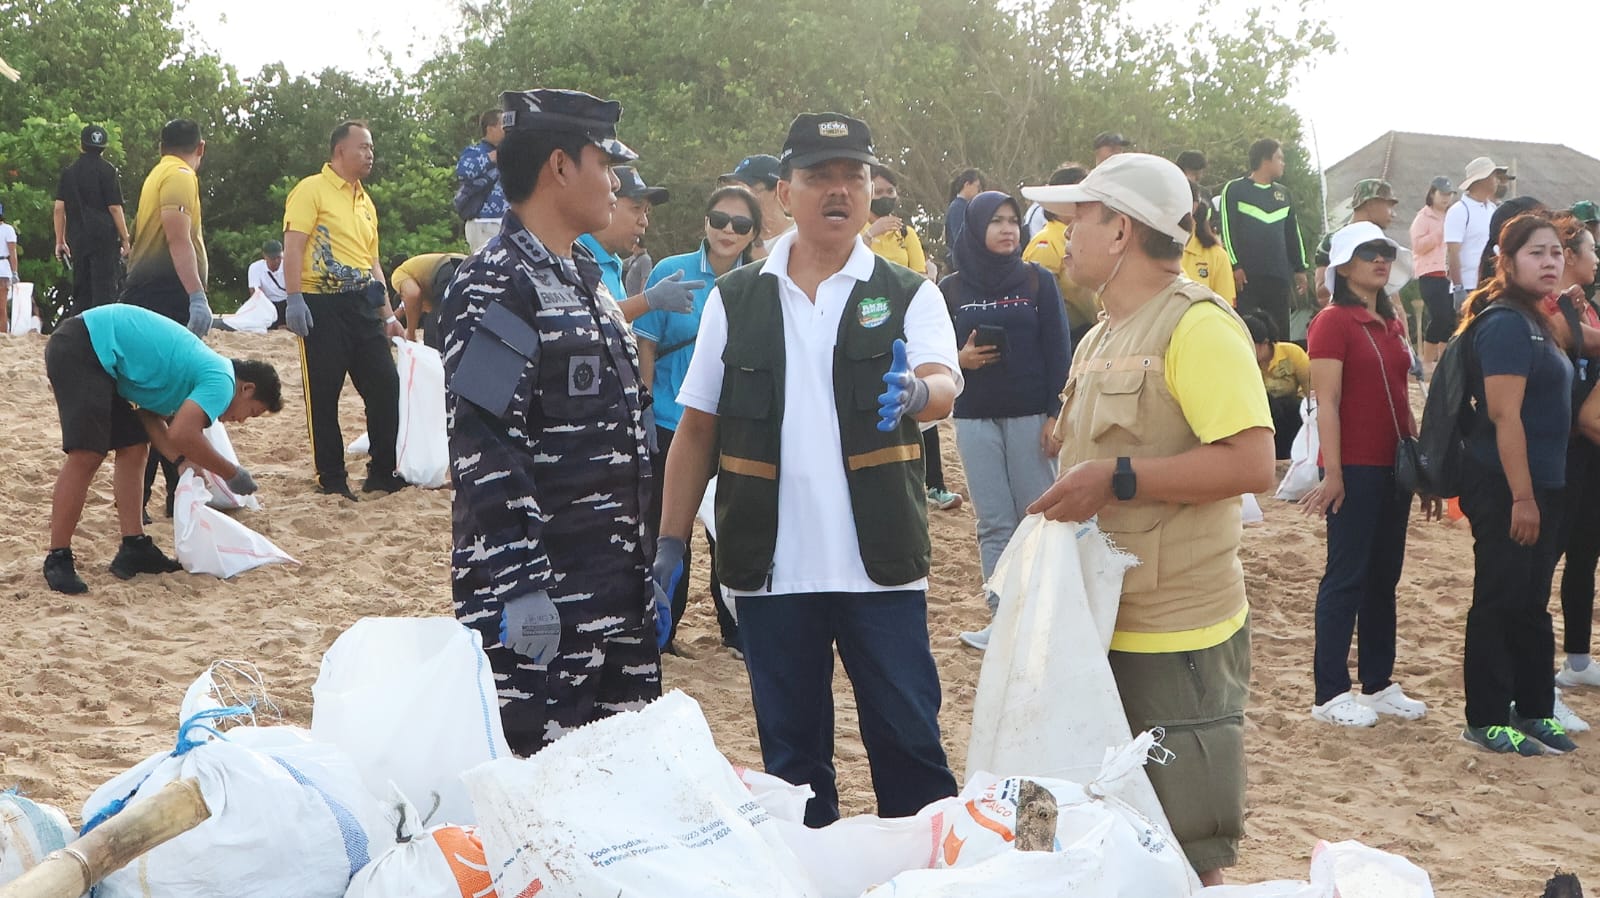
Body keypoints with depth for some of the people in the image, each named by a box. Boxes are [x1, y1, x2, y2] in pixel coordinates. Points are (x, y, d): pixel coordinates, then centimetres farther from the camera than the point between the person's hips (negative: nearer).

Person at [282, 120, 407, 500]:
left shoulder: (366, 202, 20)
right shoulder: (312, 190, -3)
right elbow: (293, 246, -12)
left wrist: (388, 315, 18)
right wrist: (294, 299, -22)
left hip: (363, 305, 7)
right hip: (323, 305, -7)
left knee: (385, 386, 4)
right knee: (324, 394, -1)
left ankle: (382, 473, 15)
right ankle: (332, 480, 7)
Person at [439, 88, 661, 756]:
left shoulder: (584, 278, 18)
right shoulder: (496, 286, -12)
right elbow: (483, 443, -20)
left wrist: (645, 570, 20)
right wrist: (521, 584, -23)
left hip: (613, 590, 9)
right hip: (538, 598, -9)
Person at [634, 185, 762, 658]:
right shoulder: (672, 273, -6)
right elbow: (646, 348, -3)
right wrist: (645, 412, -6)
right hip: (673, 423, -1)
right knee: (668, 530, 9)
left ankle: (736, 630, 23)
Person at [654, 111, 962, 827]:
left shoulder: (907, 296, 2)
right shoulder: (734, 301, 7)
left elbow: (944, 386, -15)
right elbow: (697, 429, 9)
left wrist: (916, 392, -39)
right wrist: (670, 544, 4)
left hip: (880, 564, -2)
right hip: (772, 567, 2)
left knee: (908, 739, 2)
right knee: (790, 748, 12)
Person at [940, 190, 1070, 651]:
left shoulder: (1038, 281, 2)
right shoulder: (951, 289, 6)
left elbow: (1059, 351, 0)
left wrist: (1056, 415, -7)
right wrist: (959, 358, -11)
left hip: (1031, 417, -2)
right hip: (975, 420, 2)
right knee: (994, 524, 3)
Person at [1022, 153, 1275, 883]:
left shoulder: (1197, 323, -13)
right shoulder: (1099, 340, 15)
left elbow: (1251, 464, -22)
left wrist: (1117, 479, -23)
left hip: (1175, 637, -9)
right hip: (1100, 624, 9)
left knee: (1186, 861, 1)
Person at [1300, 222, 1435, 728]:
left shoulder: (1392, 322, 13)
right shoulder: (1333, 322, -9)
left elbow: (1401, 399, 17)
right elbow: (1327, 403, -15)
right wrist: (1332, 473, -20)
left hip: (1394, 466, 8)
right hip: (1355, 468, -7)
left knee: (1385, 576, 12)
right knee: (1347, 577, -3)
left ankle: (1378, 684, 21)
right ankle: (1330, 695, 3)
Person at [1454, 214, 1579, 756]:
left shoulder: (1531, 322, 15)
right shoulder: (1506, 323, -15)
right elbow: (1505, 415, -21)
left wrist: (1540, 495, 15)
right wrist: (1521, 497, -23)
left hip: (1538, 485, 9)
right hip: (1504, 487, -9)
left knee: (1531, 604, 15)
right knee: (1500, 603, -1)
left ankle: (1534, 711, 25)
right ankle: (1486, 722, 8)